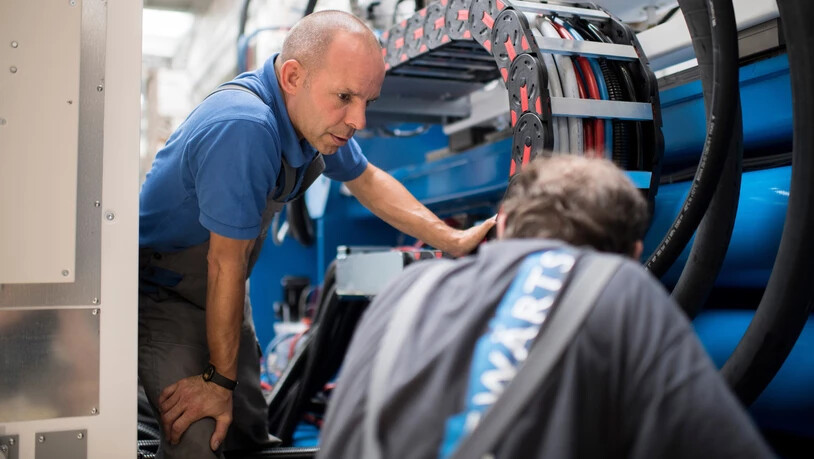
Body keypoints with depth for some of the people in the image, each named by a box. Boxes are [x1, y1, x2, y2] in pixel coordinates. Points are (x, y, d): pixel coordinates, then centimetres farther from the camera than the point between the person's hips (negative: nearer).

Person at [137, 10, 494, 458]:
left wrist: (453, 241, 2)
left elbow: (365, 179, 8)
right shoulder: (245, 128, -37)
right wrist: (219, 379, -19)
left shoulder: (316, 113, -11)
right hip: (161, 294, -7)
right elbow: (226, 263, -30)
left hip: (220, 295, 8)